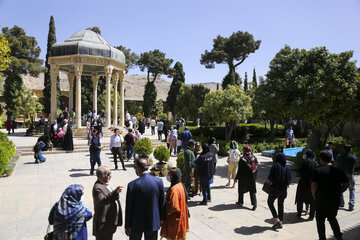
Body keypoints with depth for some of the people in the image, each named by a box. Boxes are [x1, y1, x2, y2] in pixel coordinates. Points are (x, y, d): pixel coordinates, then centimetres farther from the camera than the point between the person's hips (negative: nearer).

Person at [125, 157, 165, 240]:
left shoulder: (132, 185, -19)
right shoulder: (159, 181, -11)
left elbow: (129, 207, -11)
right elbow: (162, 202, -2)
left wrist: (127, 226, 1)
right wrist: (161, 218, 12)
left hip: (137, 223, -2)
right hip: (154, 222, 2)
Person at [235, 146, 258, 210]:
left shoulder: (242, 159, -20)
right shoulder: (254, 158, -4)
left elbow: (239, 171, -16)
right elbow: (256, 168, 5)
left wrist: (236, 178, -5)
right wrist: (255, 177, 16)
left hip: (243, 178, -4)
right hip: (252, 178, 4)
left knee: (241, 190, 15)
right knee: (252, 191, 11)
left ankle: (240, 202, 28)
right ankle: (254, 203, 2)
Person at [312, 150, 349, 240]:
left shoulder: (318, 170, -15)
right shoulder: (339, 170, -2)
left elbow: (313, 185, -19)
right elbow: (346, 184, 4)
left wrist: (314, 196, -4)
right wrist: (338, 193, 11)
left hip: (321, 200, -4)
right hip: (335, 200, 4)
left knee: (320, 220, 13)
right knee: (332, 218, 26)